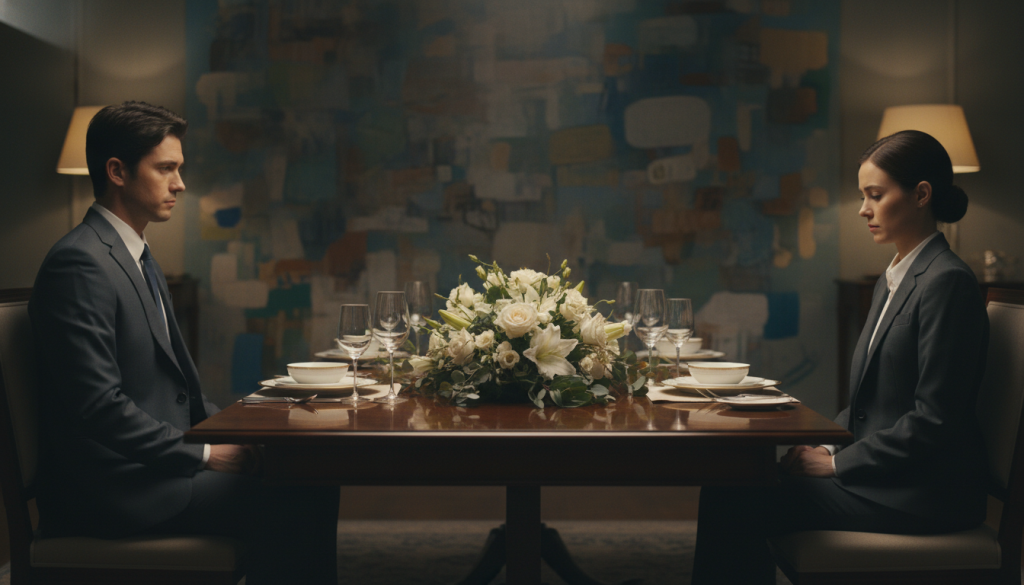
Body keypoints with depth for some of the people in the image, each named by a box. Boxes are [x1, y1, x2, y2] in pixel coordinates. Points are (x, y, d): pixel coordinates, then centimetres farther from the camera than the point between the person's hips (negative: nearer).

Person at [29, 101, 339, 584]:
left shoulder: (138, 258, 17)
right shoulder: (80, 263, -15)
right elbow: (99, 407, -21)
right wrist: (205, 454, -17)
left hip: (149, 465, 9)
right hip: (105, 486, -9)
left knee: (310, 483, -5)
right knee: (283, 501, -22)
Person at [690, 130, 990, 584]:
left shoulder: (948, 282, -14)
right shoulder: (890, 282, 16)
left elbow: (933, 420, -19)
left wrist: (837, 463, -14)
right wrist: (825, 446, 1)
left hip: (923, 492, -9)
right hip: (882, 474, 9)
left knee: (736, 502, -18)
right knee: (730, 483, -6)